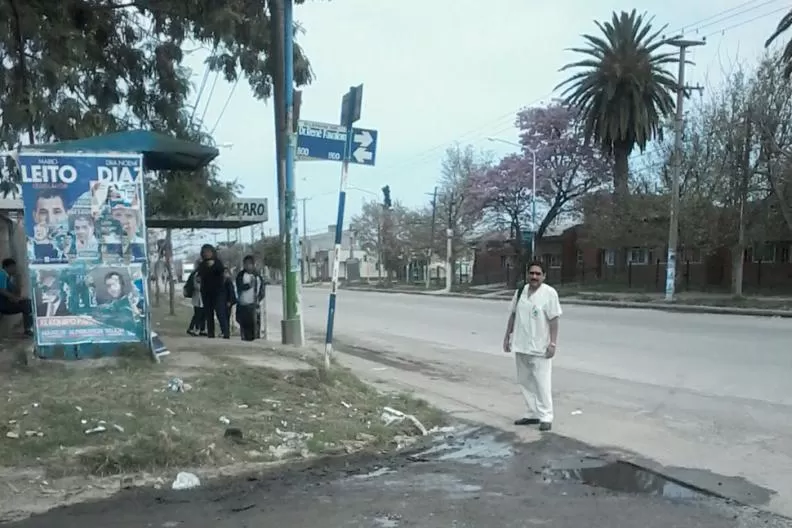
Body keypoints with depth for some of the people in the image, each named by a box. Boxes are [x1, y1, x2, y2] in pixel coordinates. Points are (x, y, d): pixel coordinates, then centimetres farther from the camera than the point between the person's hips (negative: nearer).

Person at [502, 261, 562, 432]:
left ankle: (546, 417, 8)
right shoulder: (520, 291, 7)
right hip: (521, 346, 6)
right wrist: (507, 335, 13)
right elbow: (513, 314, 15)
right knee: (525, 381, 13)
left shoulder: (549, 293, -11)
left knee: (542, 383, -3)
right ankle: (533, 414, 25)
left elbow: (554, 320, -12)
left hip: (540, 347, -6)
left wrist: (553, 343, -16)